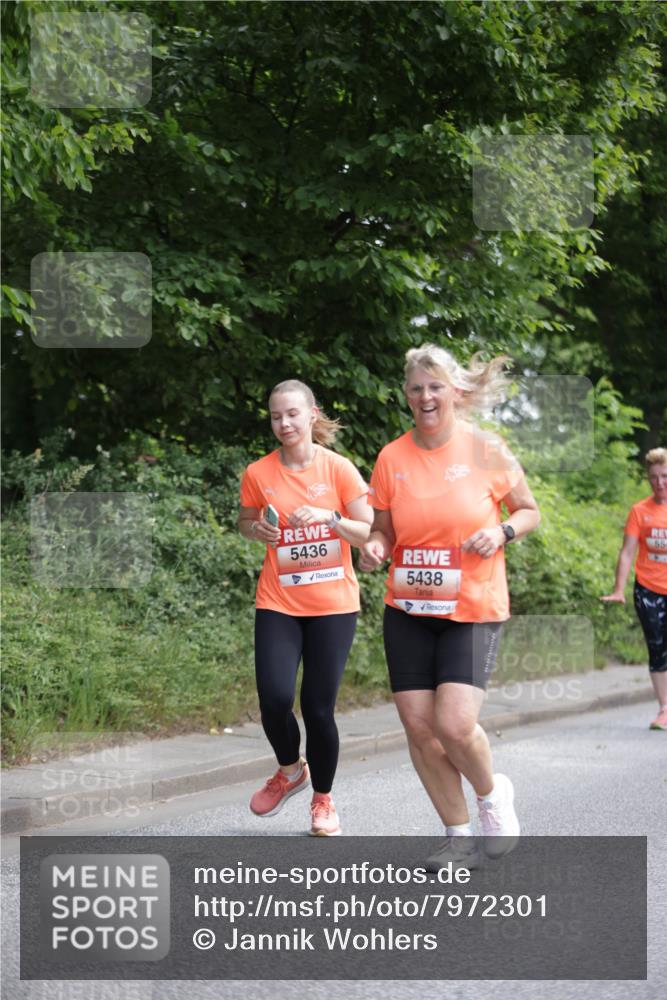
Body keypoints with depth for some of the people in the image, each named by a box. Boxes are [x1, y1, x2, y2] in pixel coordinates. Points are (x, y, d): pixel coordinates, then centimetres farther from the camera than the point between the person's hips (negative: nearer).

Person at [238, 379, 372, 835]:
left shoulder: (338, 469, -6)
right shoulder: (258, 474, -1)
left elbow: (370, 533, -4)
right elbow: (245, 522, 16)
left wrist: (330, 517, -20)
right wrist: (258, 529, -7)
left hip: (333, 605, -1)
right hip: (278, 604, 1)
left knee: (319, 708, -1)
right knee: (275, 699, -13)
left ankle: (323, 799, 22)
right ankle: (290, 770, 20)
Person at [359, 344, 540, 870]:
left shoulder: (486, 450, -5)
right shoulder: (391, 458, 1)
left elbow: (529, 511, 6)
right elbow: (385, 530, 12)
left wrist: (502, 532, -14)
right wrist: (374, 547, -11)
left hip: (473, 610, -3)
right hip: (408, 610, 3)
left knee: (455, 724, -16)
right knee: (419, 726, 0)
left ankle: (493, 794, 17)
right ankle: (461, 838, 16)